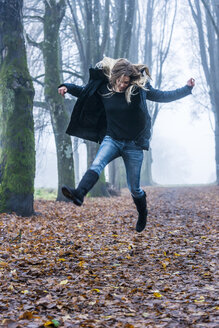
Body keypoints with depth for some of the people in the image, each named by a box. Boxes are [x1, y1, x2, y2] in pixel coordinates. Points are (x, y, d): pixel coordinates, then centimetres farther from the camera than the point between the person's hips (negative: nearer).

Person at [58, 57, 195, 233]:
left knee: (134, 188, 6)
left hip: (133, 144, -2)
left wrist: (187, 88, -4)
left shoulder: (140, 88, -7)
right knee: (97, 164, -29)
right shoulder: (104, 88, -2)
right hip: (112, 139, 2)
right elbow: (84, 91, 16)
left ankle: (143, 215, 32)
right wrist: (68, 87, 3)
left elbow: (164, 96, 0)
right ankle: (78, 195, -47)